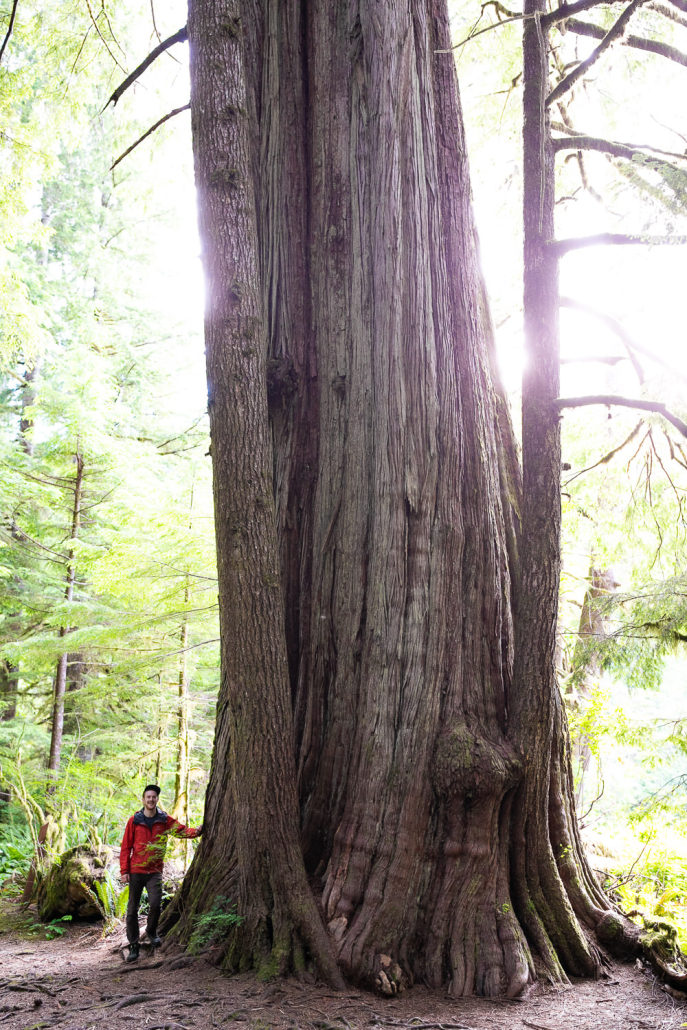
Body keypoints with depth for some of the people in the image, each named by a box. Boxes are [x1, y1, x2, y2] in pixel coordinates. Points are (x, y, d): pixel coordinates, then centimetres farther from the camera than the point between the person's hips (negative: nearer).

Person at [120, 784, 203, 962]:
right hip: (136, 871, 0)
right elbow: (125, 847, 1)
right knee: (133, 909, 3)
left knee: (155, 903, -14)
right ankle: (133, 945, 16)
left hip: (155, 871, 0)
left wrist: (196, 831, -28)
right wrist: (124, 871, -4)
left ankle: (151, 931, 15)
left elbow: (182, 830, -7)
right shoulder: (134, 821, 0)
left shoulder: (165, 820, 3)